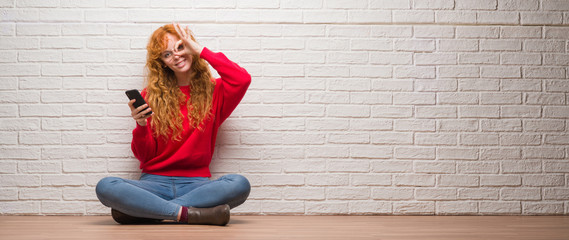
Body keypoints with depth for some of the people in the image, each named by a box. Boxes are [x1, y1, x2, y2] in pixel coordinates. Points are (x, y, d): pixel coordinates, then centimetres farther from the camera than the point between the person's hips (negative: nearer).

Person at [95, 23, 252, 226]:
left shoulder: (214, 91, 10)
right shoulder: (151, 96, 9)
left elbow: (242, 79, -14)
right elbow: (145, 157, 8)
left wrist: (201, 50, -5)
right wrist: (141, 127, -14)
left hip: (196, 183, 0)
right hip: (155, 181, 0)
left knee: (240, 184, -32)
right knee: (105, 187, -28)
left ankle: (142, 210, -27)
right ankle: (190, 214, -29)